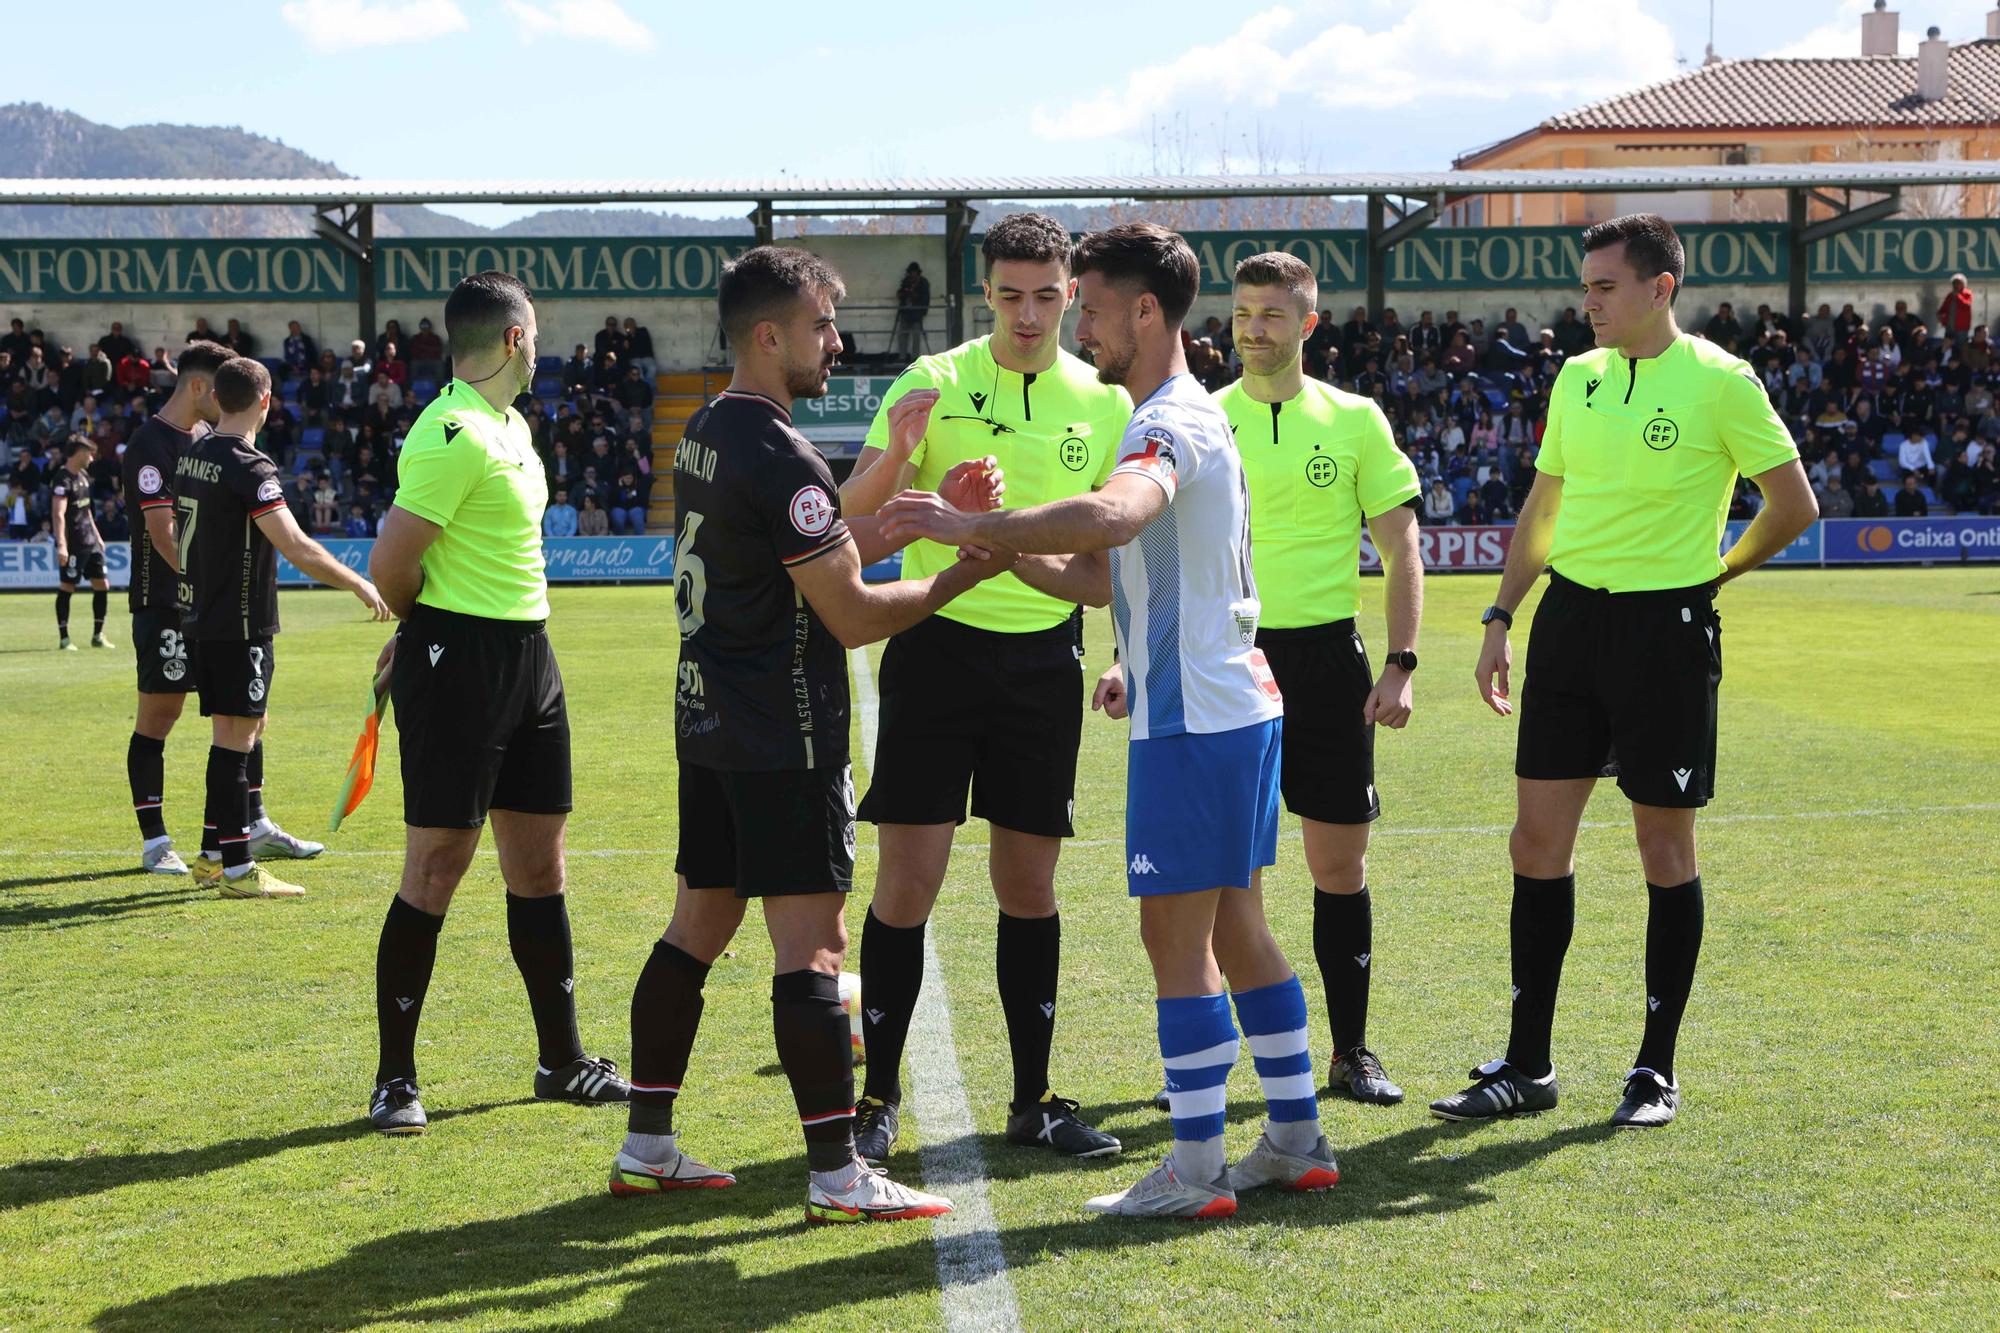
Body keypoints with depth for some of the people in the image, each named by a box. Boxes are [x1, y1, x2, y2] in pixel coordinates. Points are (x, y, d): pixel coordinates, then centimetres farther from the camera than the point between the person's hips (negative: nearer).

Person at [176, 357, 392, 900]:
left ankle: (213, 853, 24)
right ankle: (236, 869, -3)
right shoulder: (248, 467, -18)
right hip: (240, 624, -9)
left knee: (246, 726, 17)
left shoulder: (192, 453, 9)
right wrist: (360, 585, -15)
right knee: (236, 736, -5)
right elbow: (296, 548, -24)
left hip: (201, 612, 9)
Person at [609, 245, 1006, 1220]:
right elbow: (854, 614, -16)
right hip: (784, 737, -10)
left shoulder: (707, 433, 12)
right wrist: (960, 575, -5)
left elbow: (827, 553, 18)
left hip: (710, 725, 10)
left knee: (697, 927, 14)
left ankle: (646, 1145, 18)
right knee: (812, 945, -7)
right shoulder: (778, 460, -18)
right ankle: (837, 1177, -5)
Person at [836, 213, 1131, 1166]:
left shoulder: (1105, 403, 4)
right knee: (907, 880, -5)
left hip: (1045, 657, 2)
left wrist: (1030, 559, -18)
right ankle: (878, 1097, 6)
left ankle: (1033, 1098, 18)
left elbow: (1106, 571, 2)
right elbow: (850, 517, -8)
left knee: (1030, 883, 8)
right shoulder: (935, 384, -2)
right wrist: (895, 454, -28)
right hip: (938, 647, -2)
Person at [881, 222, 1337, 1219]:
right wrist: (1142, 667, 22)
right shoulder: (1190, 416, 16)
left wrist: (975, 529, -37)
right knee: (1233, 925, 15)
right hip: (1233, 700, 10)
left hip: (1195, 722, -10)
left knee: (1176, 933, -5)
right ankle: (1295, 1138, 20)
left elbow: (1113, 516, -39)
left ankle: (1196, 1168, -1)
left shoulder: (1173, 425, -17)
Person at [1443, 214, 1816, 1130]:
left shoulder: (1719, 382, -8)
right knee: (1539, 838, 4)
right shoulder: (1576, 378, 9)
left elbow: (1794, 504, -1)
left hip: (1667, 628, -5)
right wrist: (1500, 618, 12)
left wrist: (1714, 575, 7)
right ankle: (1528, 1064, 12)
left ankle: (1657, 1070, 13)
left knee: (1665, 847, 2)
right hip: (1570, 616, 5)